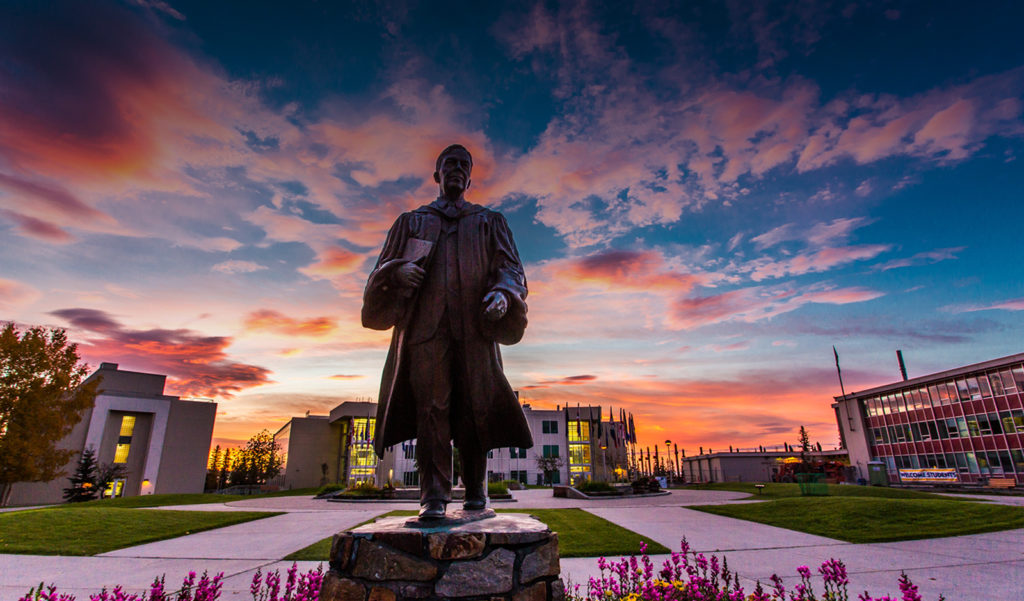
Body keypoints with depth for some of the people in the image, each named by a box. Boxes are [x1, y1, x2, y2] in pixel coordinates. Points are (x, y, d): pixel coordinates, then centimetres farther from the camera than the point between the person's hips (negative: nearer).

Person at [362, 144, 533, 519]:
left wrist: (503, 292, -12)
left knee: (475, 408, -4)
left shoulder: (490, 222, 23)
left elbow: (509, 266, 11)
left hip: (474, 325, 0)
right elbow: (385, 268, 17)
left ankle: (476, 491, 7)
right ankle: (433, 496, -7)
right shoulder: (412, 221, 25)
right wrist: (398, 270, -8)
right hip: (425, 323, 0)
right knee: (430, 407, -9)